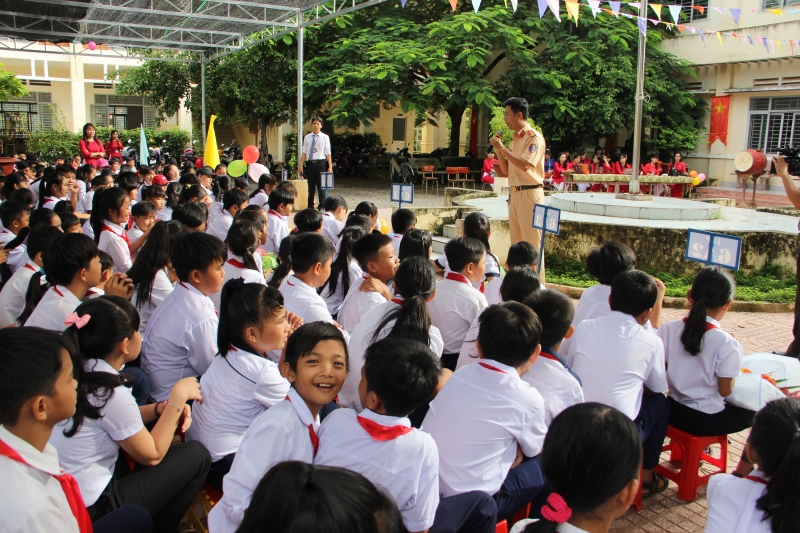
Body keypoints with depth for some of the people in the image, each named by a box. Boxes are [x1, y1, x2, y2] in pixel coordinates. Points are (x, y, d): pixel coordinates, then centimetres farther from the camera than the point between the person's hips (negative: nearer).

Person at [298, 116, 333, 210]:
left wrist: (330, 167, -8)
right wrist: (300, 165, 2)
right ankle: (310, 207, 19)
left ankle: (322, 207, 10)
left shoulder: (325, 137, 0)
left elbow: (328, 153, -3)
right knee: (311, 187, 10)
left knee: (321, 186, 2)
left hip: (320, 163, -3)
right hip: (310, 164, 3)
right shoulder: (307, 137, 8)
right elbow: (304, 152, 8)